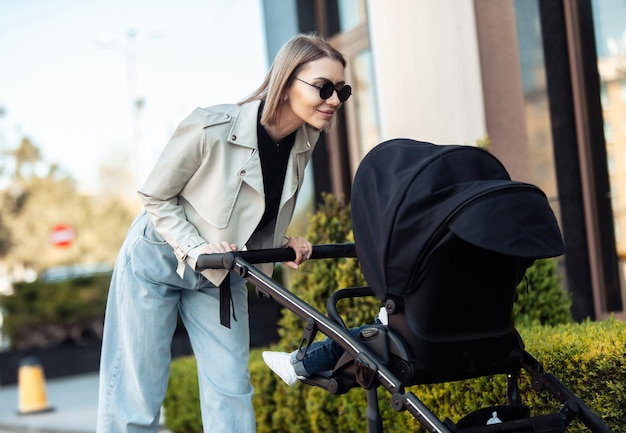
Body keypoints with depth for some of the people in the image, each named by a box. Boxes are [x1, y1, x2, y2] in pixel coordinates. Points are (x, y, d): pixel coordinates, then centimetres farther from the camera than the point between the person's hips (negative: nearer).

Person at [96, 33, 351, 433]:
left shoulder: (304, 144, -12)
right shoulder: (211, 129, -30)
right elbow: (156, 198, -15)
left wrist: (285, 245, -12)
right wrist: (197, 247, -26)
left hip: (220, 273, 5)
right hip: (157, 261, -5)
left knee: (232, 392, 1)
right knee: (136, 398, -1)